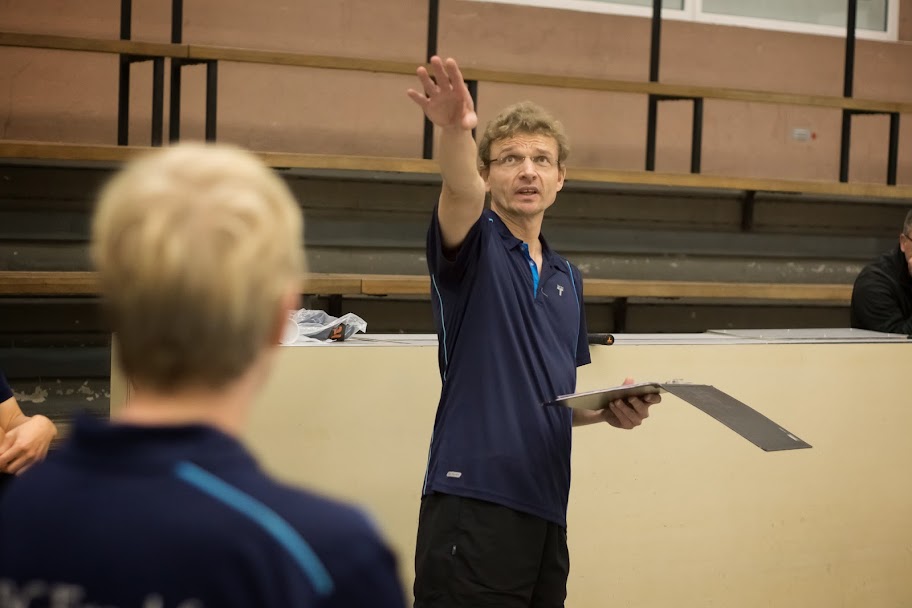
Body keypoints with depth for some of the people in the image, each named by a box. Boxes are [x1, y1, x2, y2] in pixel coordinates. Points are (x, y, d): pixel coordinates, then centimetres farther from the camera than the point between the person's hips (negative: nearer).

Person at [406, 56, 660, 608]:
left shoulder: (567, 278, 18)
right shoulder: (474, 249, -1)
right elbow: (461, 194, -26)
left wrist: (612, 409, 6)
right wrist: (457, 132, -45)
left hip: (546, 505, 7)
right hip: (475, 501, -7)